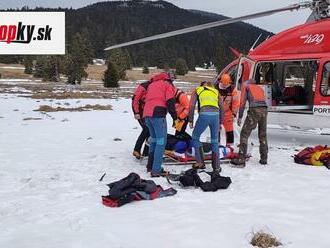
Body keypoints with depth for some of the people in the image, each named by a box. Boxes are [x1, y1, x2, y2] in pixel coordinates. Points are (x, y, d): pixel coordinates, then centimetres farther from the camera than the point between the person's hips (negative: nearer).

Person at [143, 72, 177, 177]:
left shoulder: (151, 85, 29)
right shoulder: (167, 84, 9)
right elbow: (170, 102, -5)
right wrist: (174, 116, -2)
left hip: (146, 114, 7)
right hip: (158, 114, -7)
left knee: (154, 139, 20)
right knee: (161, 141, -7)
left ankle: (150, 166, 23)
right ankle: (156, 170, -13)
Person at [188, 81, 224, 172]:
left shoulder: (197, 91, 24)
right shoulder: (216, 91, 29)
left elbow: (192, 106, 12)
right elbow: (221, 108, 22)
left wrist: (191, 120, 15)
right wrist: (220, 122, 26)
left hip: (204, 114, -2)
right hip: (215, 114, 3)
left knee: (195, 137, 18)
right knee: (214, 140, 16)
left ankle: (200, 162, 15)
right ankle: (216, 166, 15)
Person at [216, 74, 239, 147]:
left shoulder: (233, 90, -9)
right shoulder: (216, 88, -8)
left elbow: (236, 102, -5)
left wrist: (234, 113, -8)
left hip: (228, 113, -1)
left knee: (229, 129, 2)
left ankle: (229, 145, 13)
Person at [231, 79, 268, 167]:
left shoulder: (245, 86, 18)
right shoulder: (260, 88, 33)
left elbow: (242, 102, 7)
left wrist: (240, 117, 7)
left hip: (254, 110, -5)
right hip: (264, 109, 5)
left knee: (244, 134, -3)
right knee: (262, 135, 17)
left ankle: (241, 159, -9)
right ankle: (264, 159, 21)